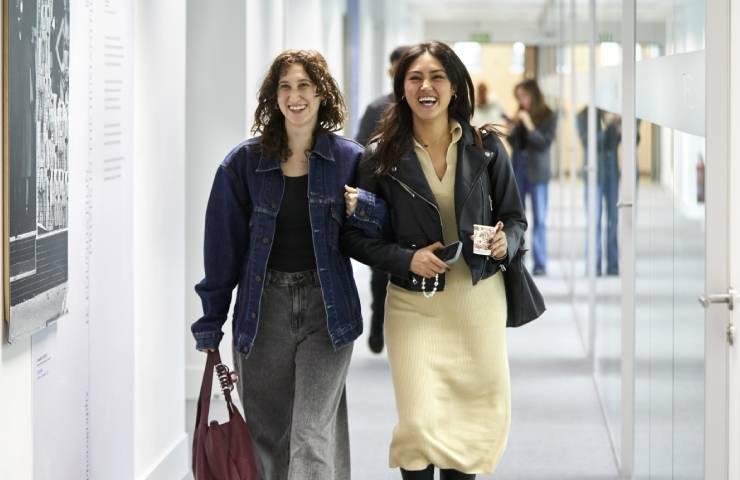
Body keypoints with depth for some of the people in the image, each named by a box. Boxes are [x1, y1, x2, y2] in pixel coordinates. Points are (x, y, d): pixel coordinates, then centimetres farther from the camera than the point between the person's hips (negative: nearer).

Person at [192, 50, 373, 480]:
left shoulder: (349, 159, 1)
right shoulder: (245, 163, 2)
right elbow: (224, 246, 5)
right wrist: (211, 324, 4)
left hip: (326, 308, -2)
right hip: (264, 309, 2)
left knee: (313, 437, -9)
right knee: (268, 436, 8)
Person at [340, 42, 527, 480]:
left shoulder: (487, 148, -1)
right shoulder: (382, 156, -5)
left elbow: (514, 217, 9)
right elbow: (354, 235, 0)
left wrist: (505, 243, -14)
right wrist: (406, 259, -15)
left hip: (480, 298, 2)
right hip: (414, 303, -2)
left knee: (476, 418, 9)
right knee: (420, 423, -9)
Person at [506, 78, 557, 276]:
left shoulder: (549, 117, -3)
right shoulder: (520, 115, 10)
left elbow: (544, 143, -11)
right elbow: (513, 143, 13)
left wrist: (529, 125, -18)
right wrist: (511, 128, -5)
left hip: (537, 171, -5)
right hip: (518, 167, 5)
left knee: (539, 219, -3)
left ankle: (540, 264, -4)